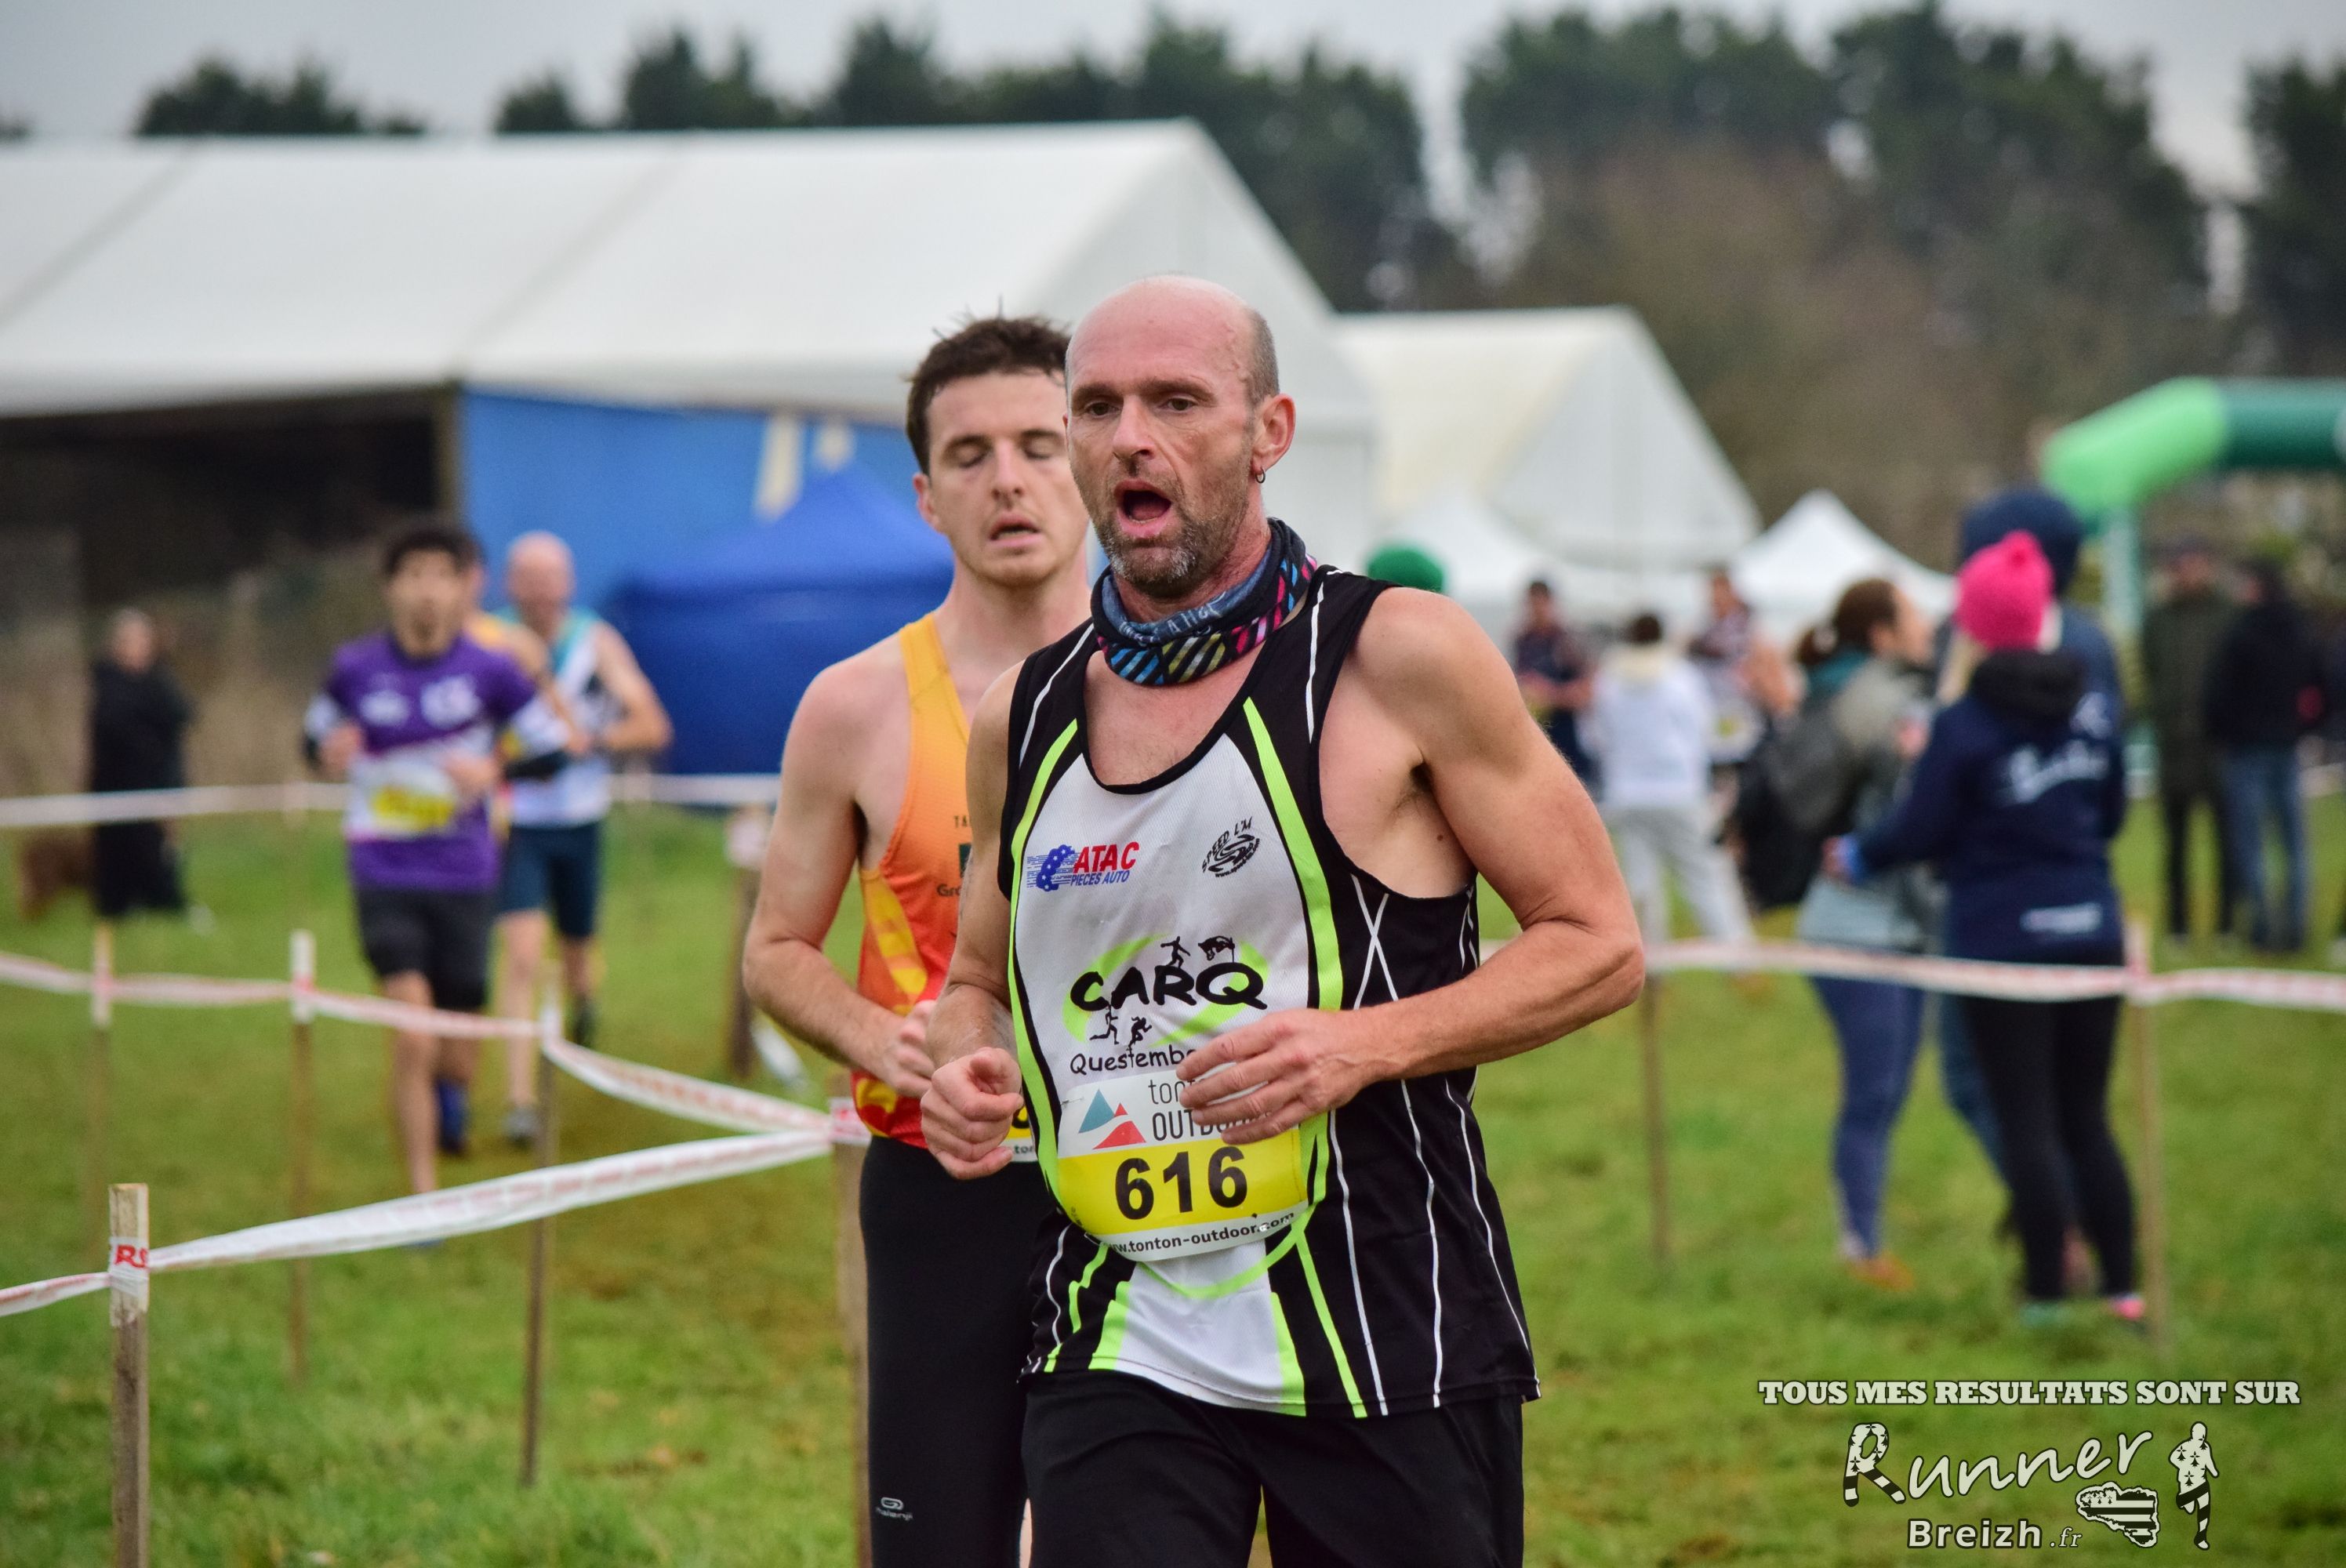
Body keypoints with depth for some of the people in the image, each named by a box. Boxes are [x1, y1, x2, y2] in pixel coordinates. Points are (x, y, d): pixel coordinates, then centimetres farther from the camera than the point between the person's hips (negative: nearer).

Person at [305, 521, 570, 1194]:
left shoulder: (489, 669, -4)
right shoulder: (357, 667, -2)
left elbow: (551, 749, 4)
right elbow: (317, 733, 15)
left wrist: (495, 768, -16)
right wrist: (330, 752, -9)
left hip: (464, 878, 1)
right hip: (385, 879, -1)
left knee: (455, 1056, 9)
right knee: (411, 1038, -16)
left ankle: (450, 1089, 48)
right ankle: (423, 1195, -6)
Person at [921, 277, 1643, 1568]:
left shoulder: (1399, 659, -5)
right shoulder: (1022, 719, 9)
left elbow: (1598, 943, -3)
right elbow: (979, 980, 24)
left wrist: (1368, 1043, -18)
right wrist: (969, 1068, 0)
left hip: (1386, 1349, -3)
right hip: (1118, 1350, 3)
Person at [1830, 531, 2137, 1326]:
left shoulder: (1963, 728, -15)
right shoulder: (2091, 704, 2)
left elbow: (1920, 833, -8)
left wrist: (1858, 856, 11)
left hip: (2003, 939, -5)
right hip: (2092, 931, 5)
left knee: (2028, 1123, 2)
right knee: (2087, 1117, 12)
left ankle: (2046, 1291, 5)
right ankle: (2122, 1287, 11)